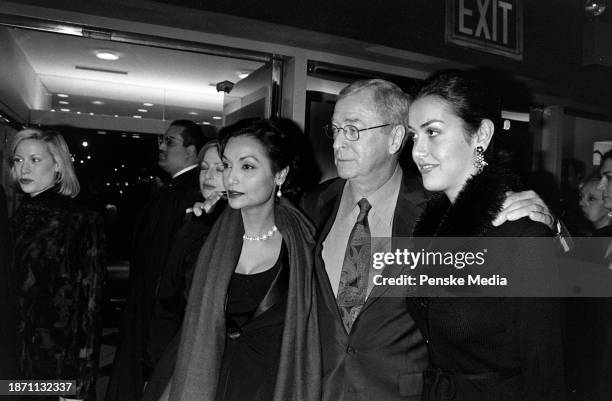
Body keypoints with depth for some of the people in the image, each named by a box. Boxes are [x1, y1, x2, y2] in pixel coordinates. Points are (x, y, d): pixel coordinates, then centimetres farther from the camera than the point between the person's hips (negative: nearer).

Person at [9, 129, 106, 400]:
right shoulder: (15, 220, 4)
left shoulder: (83, 224, -12)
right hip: (18, 361, 5)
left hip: (62, 365, -5)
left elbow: (89, 308, -12)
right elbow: (9, 294, 9)